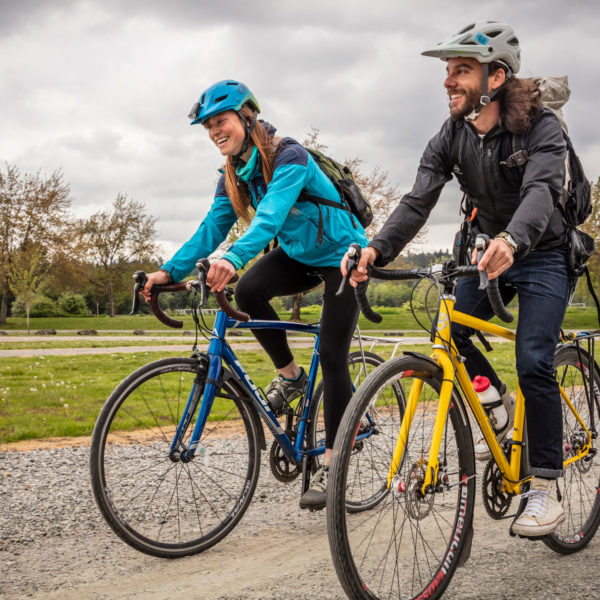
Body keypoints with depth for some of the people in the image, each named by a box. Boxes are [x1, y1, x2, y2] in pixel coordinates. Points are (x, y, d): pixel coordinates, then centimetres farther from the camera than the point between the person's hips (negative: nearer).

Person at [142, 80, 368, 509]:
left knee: (332, 357, -11)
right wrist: (170, 271, -17)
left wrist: (233, 259, -57)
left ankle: (331, 462, 1)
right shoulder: (234, 174, -1)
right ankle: (290, 375, -3)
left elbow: (270, 216, -41)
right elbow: (213, 228, -5)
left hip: (341, 255, -6)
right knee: (249, 290, -25)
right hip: (299, 255, 7)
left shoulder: (289, 157, -26)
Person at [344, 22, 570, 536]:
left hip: (543, 256, -5)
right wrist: (377, 249, -40)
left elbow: (541, 190, -40)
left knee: (533, 363, -16)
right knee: (447, 333, -14)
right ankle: (502, 407, 14)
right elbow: (418, 201, -20)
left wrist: (513, 239, -62)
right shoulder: (450, 139, -8)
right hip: (489, 253, 5)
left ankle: (545, 491, -6)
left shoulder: (540, 128, -22)